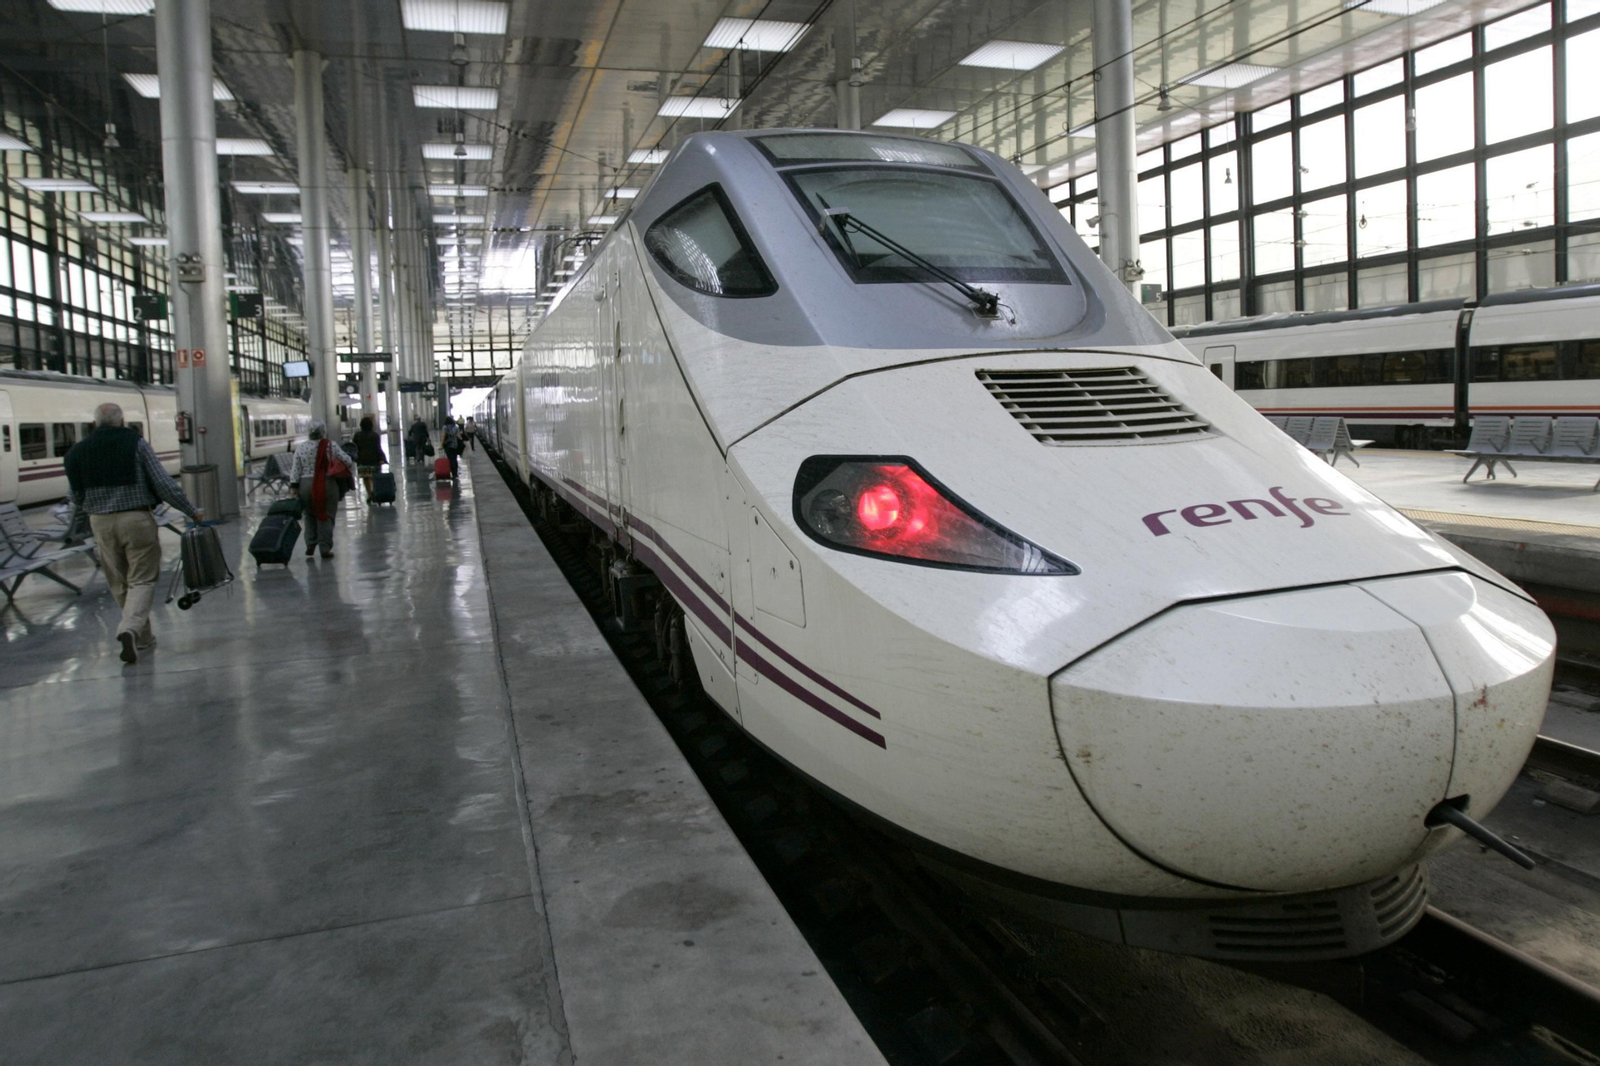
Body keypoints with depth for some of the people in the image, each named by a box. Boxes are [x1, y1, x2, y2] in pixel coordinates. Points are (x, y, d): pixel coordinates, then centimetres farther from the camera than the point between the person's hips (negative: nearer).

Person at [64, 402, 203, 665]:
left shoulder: (78, 451, 5)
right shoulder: (135, 443, -5)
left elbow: (75, 497, 11)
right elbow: (163, 483, -7)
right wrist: (192, 511, 1)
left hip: (101, 522, 3)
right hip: (136, 519, -3)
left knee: (119, 583, 14)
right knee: (141, 579, 0)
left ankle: (143, 636, 20)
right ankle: (131, 628, -22)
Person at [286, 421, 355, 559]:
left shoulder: (301, 447, 2)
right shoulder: (331, 446, -7)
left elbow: (295, 471, 1)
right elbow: (347, 462, -3)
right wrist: (352, 462, 18)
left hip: (306, 485, 3)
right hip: (327, 485, -3)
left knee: (310, 516, 19)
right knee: (326, 517, 4)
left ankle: (310, 545, 13)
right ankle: (325, 549, 3)